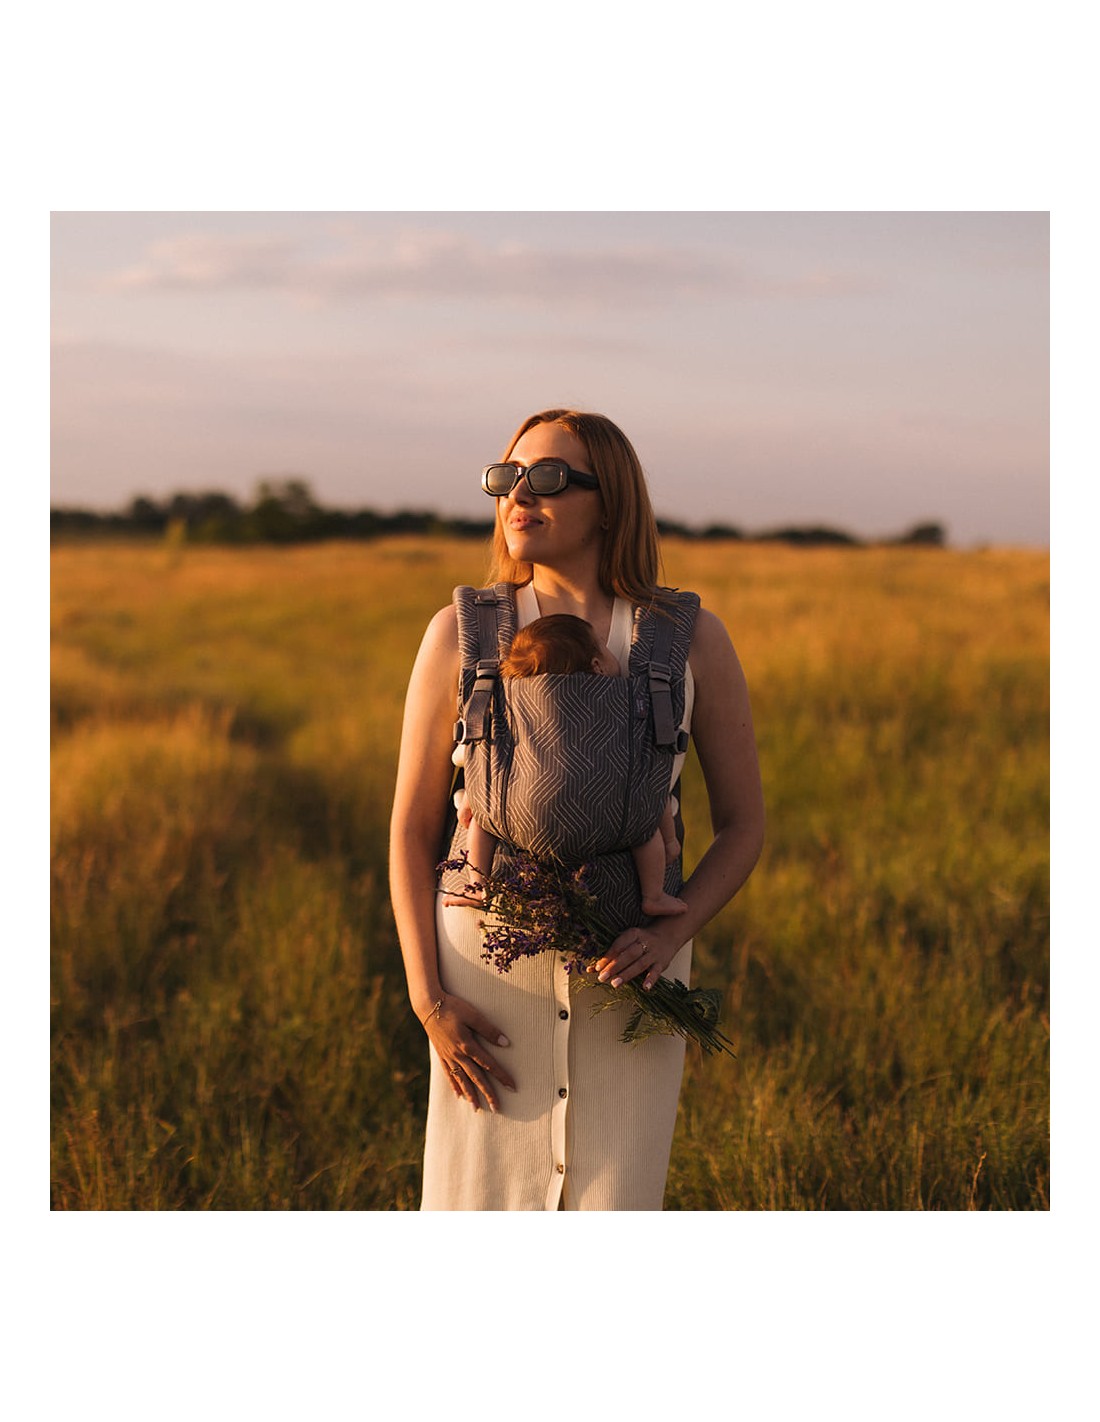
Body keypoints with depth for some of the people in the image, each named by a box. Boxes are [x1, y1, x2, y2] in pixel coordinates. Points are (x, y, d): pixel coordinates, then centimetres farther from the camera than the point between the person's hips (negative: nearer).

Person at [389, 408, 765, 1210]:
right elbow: (411, 828, 0)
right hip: (491, 970, 0)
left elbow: (744, 823, 2)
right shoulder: (460, 634, -4)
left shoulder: (693, 639, -4)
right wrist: (428, 999, -9)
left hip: (628, 972, 0)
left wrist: (670, 936, -15)